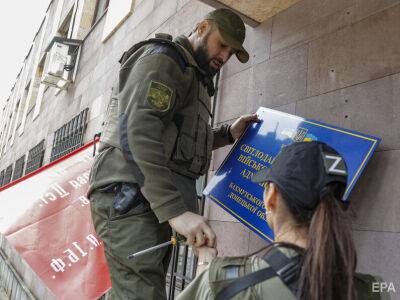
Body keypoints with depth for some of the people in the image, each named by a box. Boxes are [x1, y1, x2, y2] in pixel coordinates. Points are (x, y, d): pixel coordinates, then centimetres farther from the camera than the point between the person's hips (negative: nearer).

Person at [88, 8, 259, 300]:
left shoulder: (193, 75, 25)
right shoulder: (163, 57, -4)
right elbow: (138, 132, -20)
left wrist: (228, 134, 18)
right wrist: (175, 210, -29)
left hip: (158, 202, 9)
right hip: (132, 196, -9)